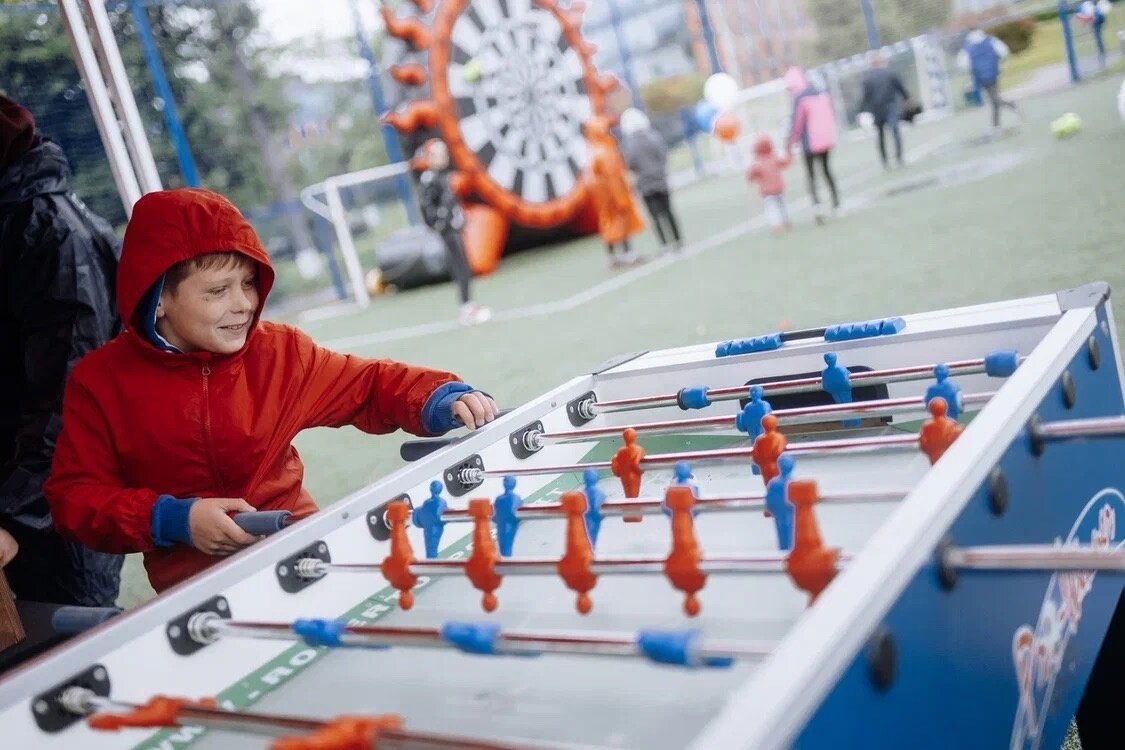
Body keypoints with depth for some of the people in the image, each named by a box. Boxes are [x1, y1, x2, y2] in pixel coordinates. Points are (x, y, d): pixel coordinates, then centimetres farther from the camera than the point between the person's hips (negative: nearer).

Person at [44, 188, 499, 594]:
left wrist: (443, 402, -6)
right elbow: (73, 497, 0)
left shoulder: (278, 351, 3)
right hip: (193, 578, -3)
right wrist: (174, 519, -16)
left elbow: (370, 384, 13)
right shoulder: (100, 381, -1)